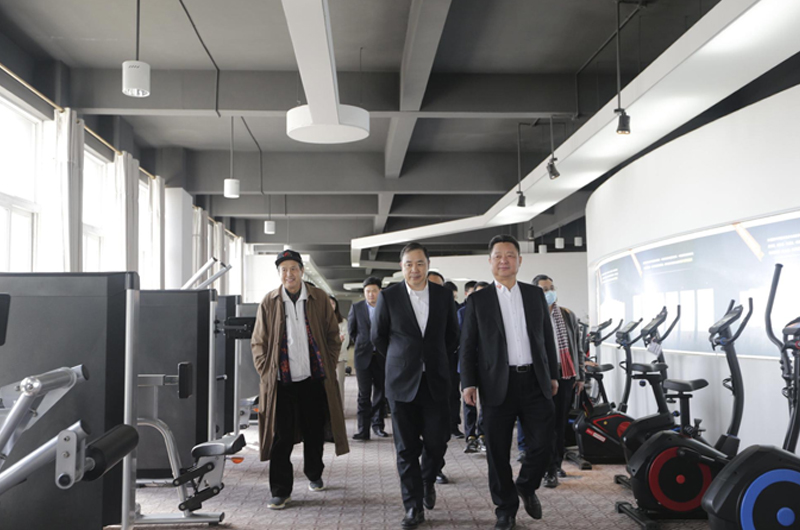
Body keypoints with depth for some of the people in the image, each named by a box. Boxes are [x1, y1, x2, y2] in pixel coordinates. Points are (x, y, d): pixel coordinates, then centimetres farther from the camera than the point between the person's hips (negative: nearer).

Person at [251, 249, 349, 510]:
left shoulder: (319, 298, 3)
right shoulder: (269, 302, 3)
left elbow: (333, 335, 8)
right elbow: (258, 342, 6)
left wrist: (329, 366, 3)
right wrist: (266, 371, -2)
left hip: (314, 379, 1)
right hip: (281, 381, -1)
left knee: (315, 432, 12)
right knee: (281, 437, -2)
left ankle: (314, 474, 34)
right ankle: (280, 491, 8)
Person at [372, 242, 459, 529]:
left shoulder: (443, 295, 2)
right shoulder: (388, 296, -4)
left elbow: (452, 335, 15)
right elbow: (378, 337, 7)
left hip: (435, 380, 2)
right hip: (402, 382, -1)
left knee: (436, 441, 2)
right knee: (406, 448, 3)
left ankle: (428, 480, 33)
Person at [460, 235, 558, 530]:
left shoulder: (536, 295, 11)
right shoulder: (478, 300, 3)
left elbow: (547, 338, 14)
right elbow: (467, 346, 1)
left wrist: (553, 375, 10)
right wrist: (468, 383, -7)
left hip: (535, 381, 2)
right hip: (498, 385, -2)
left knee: (543, 440, 0)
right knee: (497, 451, 4)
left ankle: (526, 486, 30)